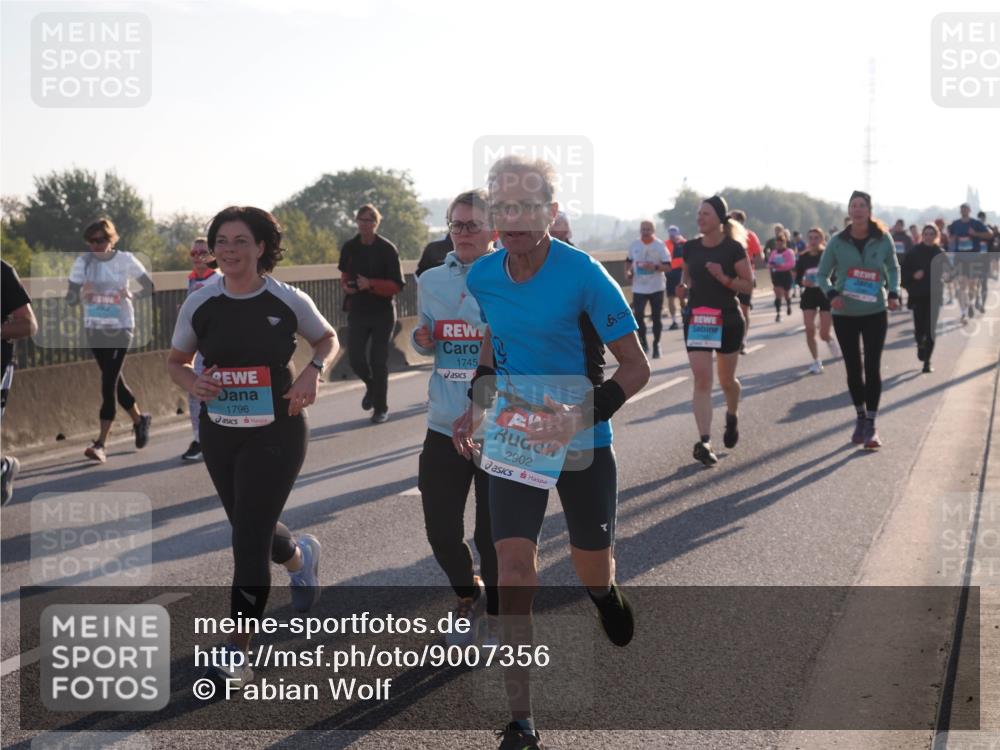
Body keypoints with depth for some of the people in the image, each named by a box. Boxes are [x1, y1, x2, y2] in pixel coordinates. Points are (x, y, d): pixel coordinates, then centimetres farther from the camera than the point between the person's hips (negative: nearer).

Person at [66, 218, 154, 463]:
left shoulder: (125, 260, -6)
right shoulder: (83, 262, -1)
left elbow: (150, 287, 0)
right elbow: (70, 298, -1)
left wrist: (131, 295, -20)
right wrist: (80, 294, -24)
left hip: (120, 328, -4)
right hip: (94, 328, 4)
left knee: (109, 383, -11)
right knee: (113, 381, 14)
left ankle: (101, 443, -13)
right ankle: (139, 419, 38)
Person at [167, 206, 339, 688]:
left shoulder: (288, 301, -8)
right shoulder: (200, 304, -3)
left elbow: (328, 339, 10)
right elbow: (175, 362, 9)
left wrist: (314, 370, -11)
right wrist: (193, 384, -13)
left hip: (276, 433, -4)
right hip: (219, 434, 4)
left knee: (249, 540, -9)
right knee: (251, 530, 19)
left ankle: (238, 651, 0)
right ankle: (300, 556, 55)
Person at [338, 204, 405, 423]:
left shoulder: (387, 249, -10)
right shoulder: (349, 247, 2)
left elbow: (397, 285, -12)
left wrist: (371, 284, -25)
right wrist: (345, 285, -3)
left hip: (383, 313, -3)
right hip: (357, 312, 3)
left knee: (379, 362, 0)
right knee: (355, 357, -1)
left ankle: (381, 408, 15)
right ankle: (371, 385, 32)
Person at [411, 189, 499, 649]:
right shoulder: (431, 281, 7)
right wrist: (422, 341, -2)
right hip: (445, 425, 4)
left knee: (494, 534, 5)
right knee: (441, 531, 8)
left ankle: (495, 616, 29)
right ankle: (469, 598, 38)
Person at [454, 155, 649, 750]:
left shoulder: (583, 275, -19)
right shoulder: (483, 276, -4)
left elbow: (637, 368, -16)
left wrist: (580, 416, -30)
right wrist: (477, 405, 3)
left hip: (583, 444, -3)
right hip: (515, 436, 3)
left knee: (592, 571, 12)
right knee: (514, 567, -11)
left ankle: (606, 591, 54)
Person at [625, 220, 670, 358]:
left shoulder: (660, 245, -7)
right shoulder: (634, 245, 2)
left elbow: (668, 266, -8)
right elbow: (629, 261, 18)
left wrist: (655, 266, -25)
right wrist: (627, 272, -1)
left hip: (656, 287, -1)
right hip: (639, 288, 2)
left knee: (657, 317, 5)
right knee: (638, 315, -8)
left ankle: (656, 344, 20)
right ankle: (643, 341, 13)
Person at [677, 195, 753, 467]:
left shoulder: (734, 248, -8)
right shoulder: (690, 248, 4)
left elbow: (748, 285, -7)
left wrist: (724, 278, -22)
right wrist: (685, 288, -4)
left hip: (727, 320, -2)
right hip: (696, 319, 2)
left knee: (726, 380, 11)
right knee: (701, 380, -10)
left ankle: (732, 416, 44)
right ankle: (704, 441, -15)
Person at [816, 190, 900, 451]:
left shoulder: (883, 240, -6)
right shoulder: (837, 242, -6)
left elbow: (893, 268, 10)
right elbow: (822, 275, 2)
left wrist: (894, 293, -7)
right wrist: (831, 294, -17)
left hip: (875, 312, -1)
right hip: (844, 314, 1)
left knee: (872, 367, -5)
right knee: (853, 368, 9)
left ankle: (871, 425, 2)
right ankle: (861, 417, 28)